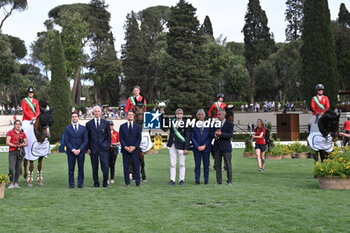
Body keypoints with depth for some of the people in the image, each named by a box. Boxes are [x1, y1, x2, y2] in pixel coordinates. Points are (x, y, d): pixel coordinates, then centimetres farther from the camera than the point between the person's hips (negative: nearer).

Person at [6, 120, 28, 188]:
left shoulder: (23, 134, 13)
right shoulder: (10, 132, 3)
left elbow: (26, 143, 11)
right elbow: (7, 142, -5)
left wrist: (22, 145, -10)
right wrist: (15, 145, -17)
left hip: (20, 152, 3)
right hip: (12, 152, -3)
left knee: (18, 169, 4)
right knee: (11, 168, -13)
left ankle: (16, 183, 11)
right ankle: (11, 183, -1)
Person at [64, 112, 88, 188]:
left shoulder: (83, 128, 8)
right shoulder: (67, 128, 7)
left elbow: (86, 140, 3)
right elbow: (66, 141, 0)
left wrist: (79, 150, -9)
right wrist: (73, 150, -11)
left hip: (81, 151, 1)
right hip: (71, 151, -1)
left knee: (81, 168, 1)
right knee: (71, 169, -2)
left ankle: (80, 184, 7)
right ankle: (71, 184, 5)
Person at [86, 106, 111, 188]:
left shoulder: (106, 123, 8)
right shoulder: (89, 124, 7)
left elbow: (109, 136, 10)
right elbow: (87, 137, 8)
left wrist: (108, 146, 1)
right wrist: (88, 148, 1)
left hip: (103, 148, 0)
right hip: (93, 148, 0)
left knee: (105, 165, -8)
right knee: (94, 167, 4)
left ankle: (105, 182, 6)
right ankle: (96, 183, 13)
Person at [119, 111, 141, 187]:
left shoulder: (137, 126, 10)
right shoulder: (122, 126, 9)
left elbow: (139, 138, 5)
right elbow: (121, 138, 3)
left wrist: (134, 147, -8)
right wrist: (125, 147, -10)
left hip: (135, 149, 0)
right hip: (125, 149, 0)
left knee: (136, 166, -2)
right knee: (126, 166, 0)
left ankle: (137, 182, 3)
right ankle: (127, 182, 6)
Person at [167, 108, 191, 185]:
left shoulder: (185, 123, -4)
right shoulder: (172, 122, 12)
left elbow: (188, 137, -7)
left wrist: (186, 148, -11)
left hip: (181, 146, -4)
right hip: (172, 145, 4)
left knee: (182, 164, 2)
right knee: (172, 164, 6)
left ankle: (181, 180, 10)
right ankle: (172, 180, 10)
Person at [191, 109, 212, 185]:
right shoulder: (193, 125, 5)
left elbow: (210, 137, 3)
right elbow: (192, 137, 3)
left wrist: (204, 146, -8)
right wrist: (197, 146, -8)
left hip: (206, 148, 0)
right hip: (196, 148, 0)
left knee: (206, 165, 3)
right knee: (197, 165, 0)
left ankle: (206, 180, 10)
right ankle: (197, 180, 6)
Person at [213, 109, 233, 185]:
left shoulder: (229, 124, -1)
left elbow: (230, 135, -11)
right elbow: (212, 133, 17)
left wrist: (221, 134, -20)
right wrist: (215, 134, -7)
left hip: (225, 147, -4)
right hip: (217, 147, 4)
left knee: (228, 165, 0)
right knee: (217, 165, 4)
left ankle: (229, 181, 7)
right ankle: (219, 181, 11)